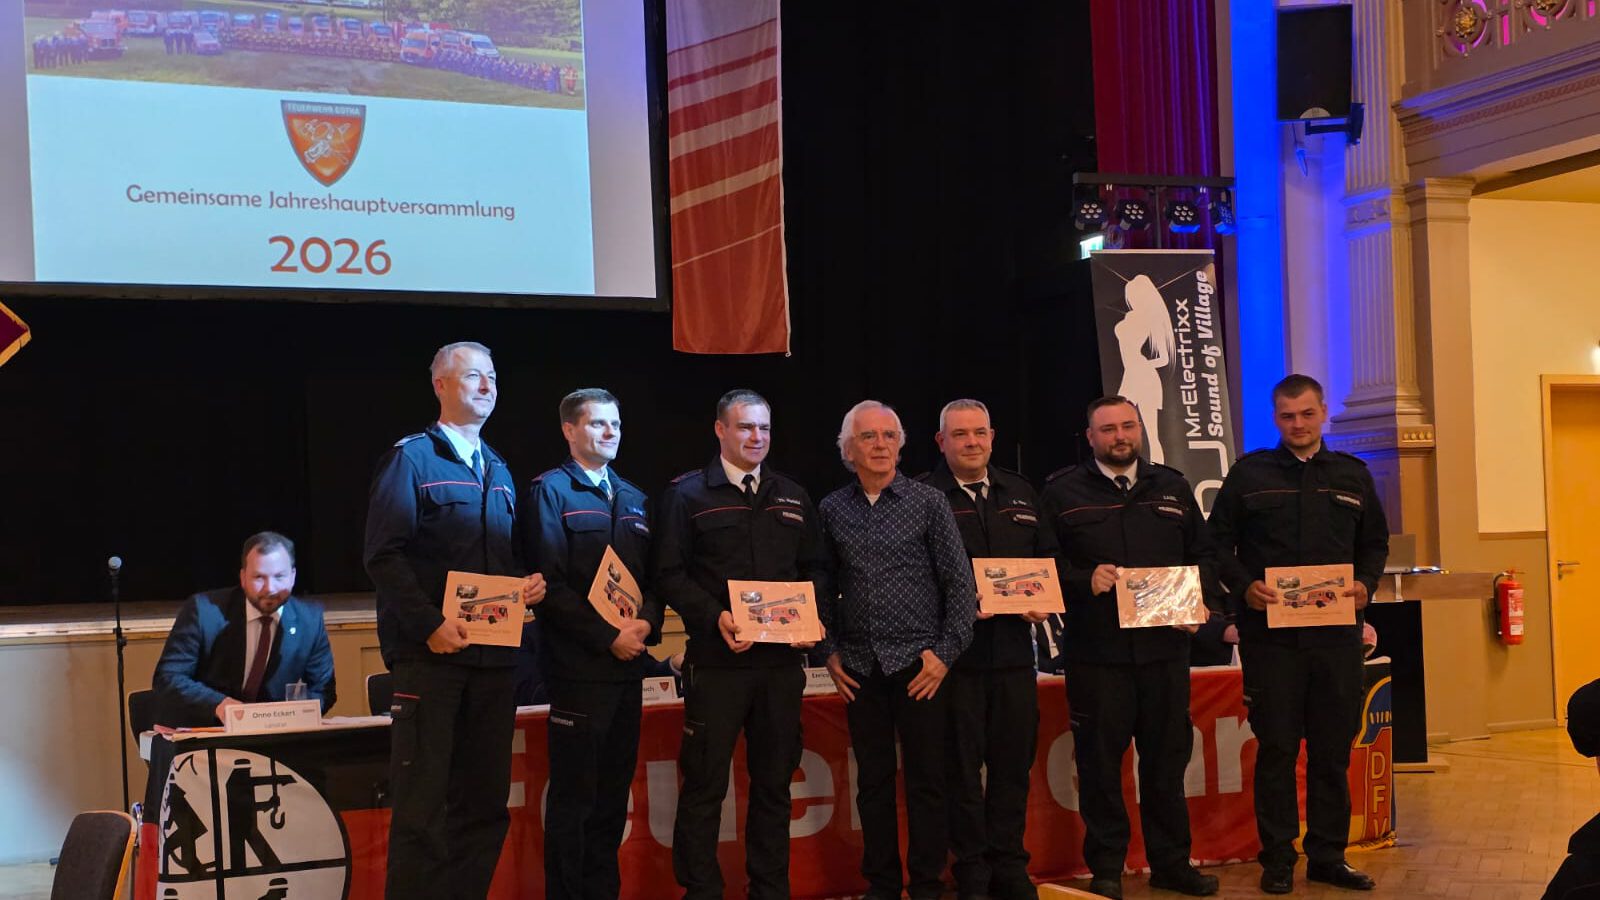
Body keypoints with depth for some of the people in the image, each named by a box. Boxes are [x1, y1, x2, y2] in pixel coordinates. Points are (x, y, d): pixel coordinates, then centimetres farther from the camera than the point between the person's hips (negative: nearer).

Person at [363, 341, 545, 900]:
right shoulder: (411, 457, -2)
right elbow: (383, 555, -11)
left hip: (492, 653, 7)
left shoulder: (498, 471, 19)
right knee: (421, 806, -5)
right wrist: (430, 623, -18)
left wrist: (529, 585, 2)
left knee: (485, 803, 8)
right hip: (430, 653, -7)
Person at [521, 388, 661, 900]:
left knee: (613, 793, 10)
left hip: (627, 665, 6)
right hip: (578, 665, -6)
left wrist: (646, 623, -5)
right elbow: (550, 582, -11)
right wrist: (608, 638, -15)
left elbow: (652, 575, 16)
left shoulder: (633, 499, 17)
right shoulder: (551, 491, -3)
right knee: (574, 795, -3)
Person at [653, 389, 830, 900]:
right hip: (718, 660, -4)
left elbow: (816, 569, 17)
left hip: (783, 660, 4)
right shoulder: (689, 493, 0)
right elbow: (671, 574, -5)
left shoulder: (793, 497, 15)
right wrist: (716, 618, -17)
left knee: (773, 783, 11)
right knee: (705, 785, -1)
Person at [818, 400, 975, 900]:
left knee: (926, 780, 1)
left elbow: (960, 583, -1)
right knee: (873, 781, 8)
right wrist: (830, 652, 5)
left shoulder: (928, 503, 0)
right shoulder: (831, 511, 7)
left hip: (919, 664, -2)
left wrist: (946, 653, -6)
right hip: (859, 668, 2)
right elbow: (822, 589, 12)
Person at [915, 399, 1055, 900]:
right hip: (955, 651, -5)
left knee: (1014, 759, 9)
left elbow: (1047, 555, 18)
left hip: (1014, 650, 5)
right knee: (962, 764, 1)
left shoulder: (1020, 493, 14)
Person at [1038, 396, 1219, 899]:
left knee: (1168, 755, 10)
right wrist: (1086, 580, -16)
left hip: (1165, 647, 3)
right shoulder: (1063, 493, 3)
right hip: (1096, 651, -3)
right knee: (1100, 761, 1)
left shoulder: (1173, 489, 14)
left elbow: (1202, 554, 18)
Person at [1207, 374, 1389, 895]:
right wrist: (1244, 585, -12)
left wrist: (1365, 584, -2)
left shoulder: (1353, 476, 13)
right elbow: (1218, 542, 4)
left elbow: (1375, 543, 17)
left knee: (1333, 748, 7)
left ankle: (1328, 855, 17)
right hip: (1270, 633, -3)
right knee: (1276, 748, 0)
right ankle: (1277, 857, 9)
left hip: (1336, 633, 3)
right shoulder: (1249, 474, 4)